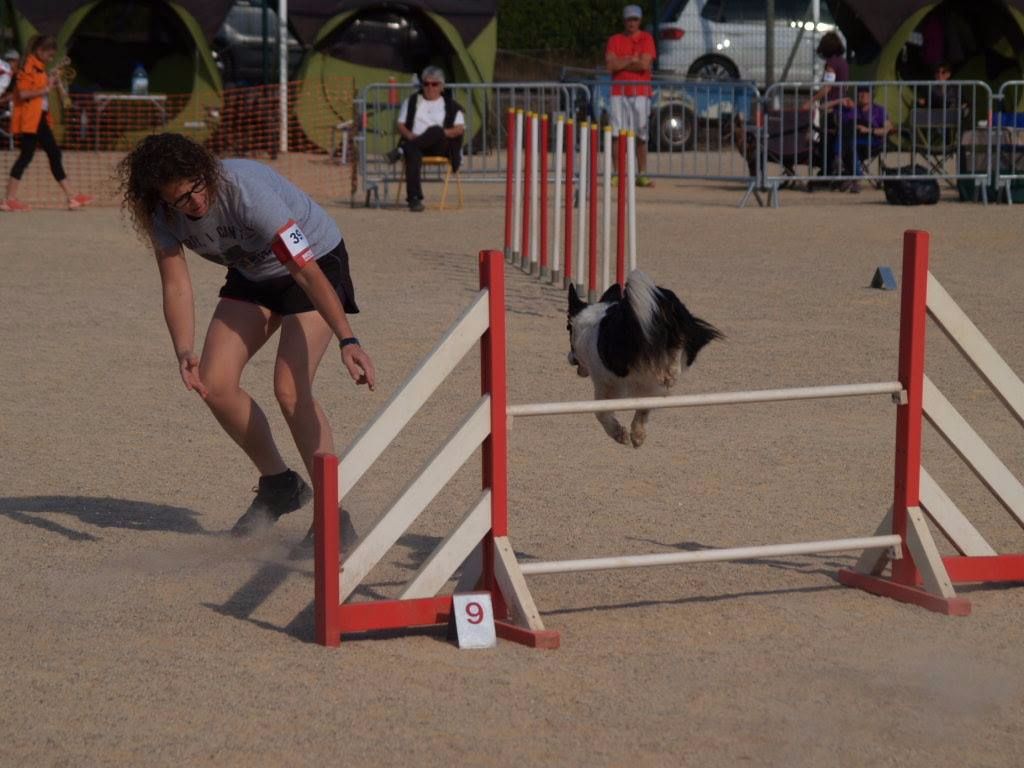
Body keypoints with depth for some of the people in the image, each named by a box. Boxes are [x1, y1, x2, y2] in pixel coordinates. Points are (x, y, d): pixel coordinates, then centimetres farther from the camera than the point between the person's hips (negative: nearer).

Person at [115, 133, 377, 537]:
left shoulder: (245, 190, -37)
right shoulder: (162, 214, -19)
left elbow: (307, 271, -39)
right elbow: (176, 286, -17)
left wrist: (348, 341, -46)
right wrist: (184, 352, -35)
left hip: (316, 260, -7)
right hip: (253, 274, 7)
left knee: (290, 389, -21)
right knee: (213, 382, -5)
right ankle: (279, 485, 15)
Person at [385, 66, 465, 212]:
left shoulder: (451, 105, 18)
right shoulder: (412, 101, 25)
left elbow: (460, 128, 4)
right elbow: (401, 125, 16)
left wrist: (443, 133, -15)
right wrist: (410, 136, -7)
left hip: (441, 146, -1)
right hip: (416, 142, 1)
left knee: (435, 129, -37)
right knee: (413, 151, -39)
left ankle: (401, 150, -38)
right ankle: (414, 198, -49)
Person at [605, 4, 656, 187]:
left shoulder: (646, 39, 5)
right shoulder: (614, 40, 10)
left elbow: (645, 64, -9)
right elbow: (610, 65, -3)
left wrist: (621, 64, -2)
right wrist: (631, 60, -5)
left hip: (640, 92, -1)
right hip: (619, 91, 1)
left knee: (641, 136, -1)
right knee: (618, 135, -4)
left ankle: (642, 175, 4)